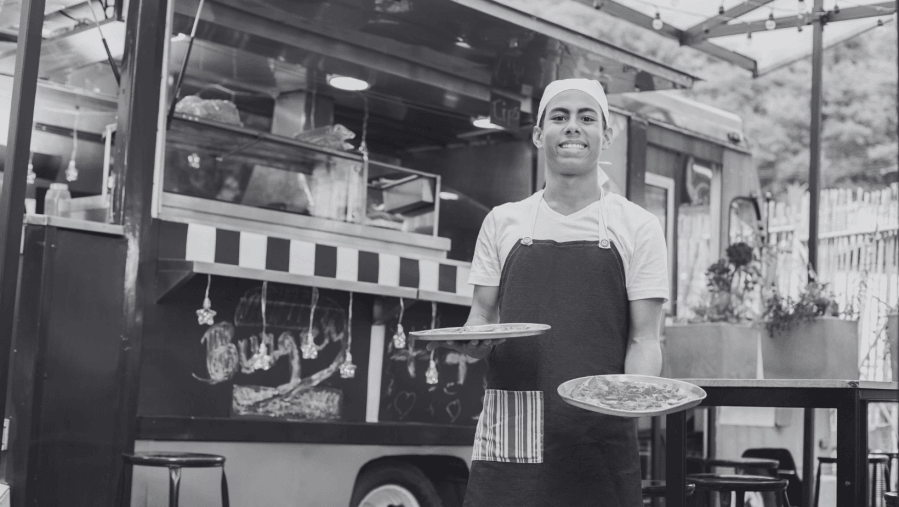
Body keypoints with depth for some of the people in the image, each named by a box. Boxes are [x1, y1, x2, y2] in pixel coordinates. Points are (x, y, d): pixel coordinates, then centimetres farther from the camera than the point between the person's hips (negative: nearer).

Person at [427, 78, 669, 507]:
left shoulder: (637, 226, 5)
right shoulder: (503, 222, 11)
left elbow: (642, 339, 2)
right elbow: (482, 318, 15)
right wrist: (467, 340, -8)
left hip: (598, 435, -1)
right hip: (509, 428, 2)